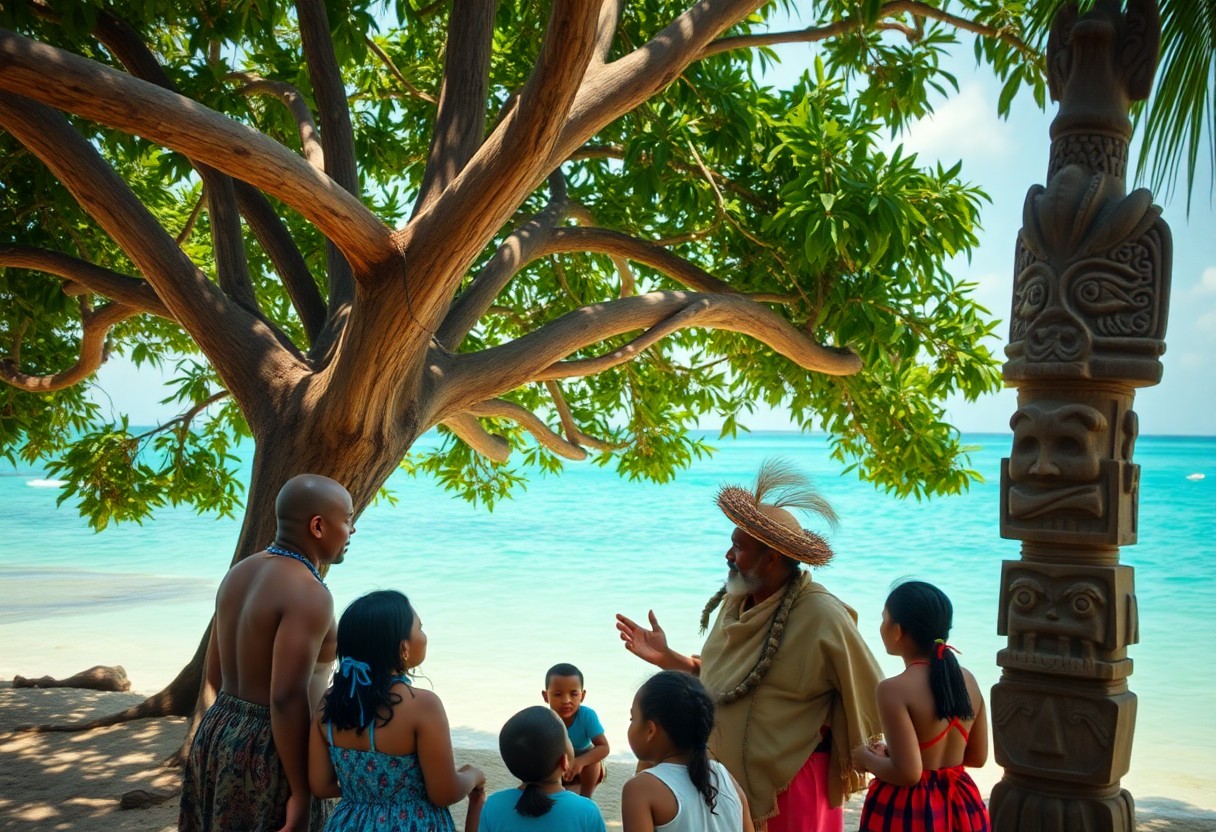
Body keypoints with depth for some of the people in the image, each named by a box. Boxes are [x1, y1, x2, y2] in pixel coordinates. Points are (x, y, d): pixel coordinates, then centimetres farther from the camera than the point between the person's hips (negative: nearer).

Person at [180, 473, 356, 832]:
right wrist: (301, 793, -20)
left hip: (217, 736, 8)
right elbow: (287, 699, -26)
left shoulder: (240, 573, 6)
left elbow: (213, 675, 13)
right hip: (267, 753, -8)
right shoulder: (308, 594, -20)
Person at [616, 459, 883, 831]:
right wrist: (665, 656, 4)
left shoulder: (822, 617, -19)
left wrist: (816, 733, -5)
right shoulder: (735, 602, 3)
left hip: (790, 783, -6)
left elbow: (869, 697, -11)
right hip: (730, 773, 7)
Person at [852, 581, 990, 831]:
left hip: (909, 811, -6)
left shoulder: (894, 689, -20)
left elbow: (908, 773, -23)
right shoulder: (967, 679, 1)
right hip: (962, 806, 7)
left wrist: (867, 759, -3)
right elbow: (977, 756, 10)